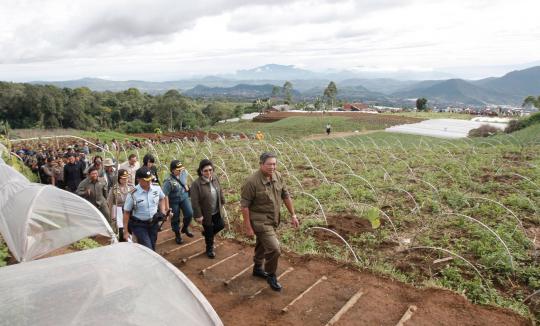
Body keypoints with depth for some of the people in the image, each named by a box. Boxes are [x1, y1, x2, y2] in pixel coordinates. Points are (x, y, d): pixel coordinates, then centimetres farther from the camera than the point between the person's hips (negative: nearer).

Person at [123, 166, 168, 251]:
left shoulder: (157, 188, -8)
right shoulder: (133, 194, -19)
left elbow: (162, 199, 16)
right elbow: (126, 213, -10)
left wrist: (163, 212, 4)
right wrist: (126, 231, -8)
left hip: (153, 224, 4)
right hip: (139, 226, -4)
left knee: (152, 248, 14)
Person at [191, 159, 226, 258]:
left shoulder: (215, 178, -8)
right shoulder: (196, 184, -26)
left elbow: (220, 192, 8)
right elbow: (195, 202, -22)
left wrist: (222, 203, 12)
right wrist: (198, 215, -20)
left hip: (217, 211, 5)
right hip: (206, 213, -5)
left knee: (221, 225, 18)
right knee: (209, 233, 12)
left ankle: (207, 233, 45)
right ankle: (210, 249, 37)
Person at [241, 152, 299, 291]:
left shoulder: (278, 176, -5)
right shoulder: (252, 182, -24)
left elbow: (286, 196, 6)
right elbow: (245, 205, -19)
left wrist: (293, 215, 6)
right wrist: (248, 227, -17)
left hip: (273, 220, 7)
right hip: (260, 221, -7)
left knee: (262, 245, 25)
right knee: (274, 249, -10)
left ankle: (257, 268, 48)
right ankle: (271, 276, 14)